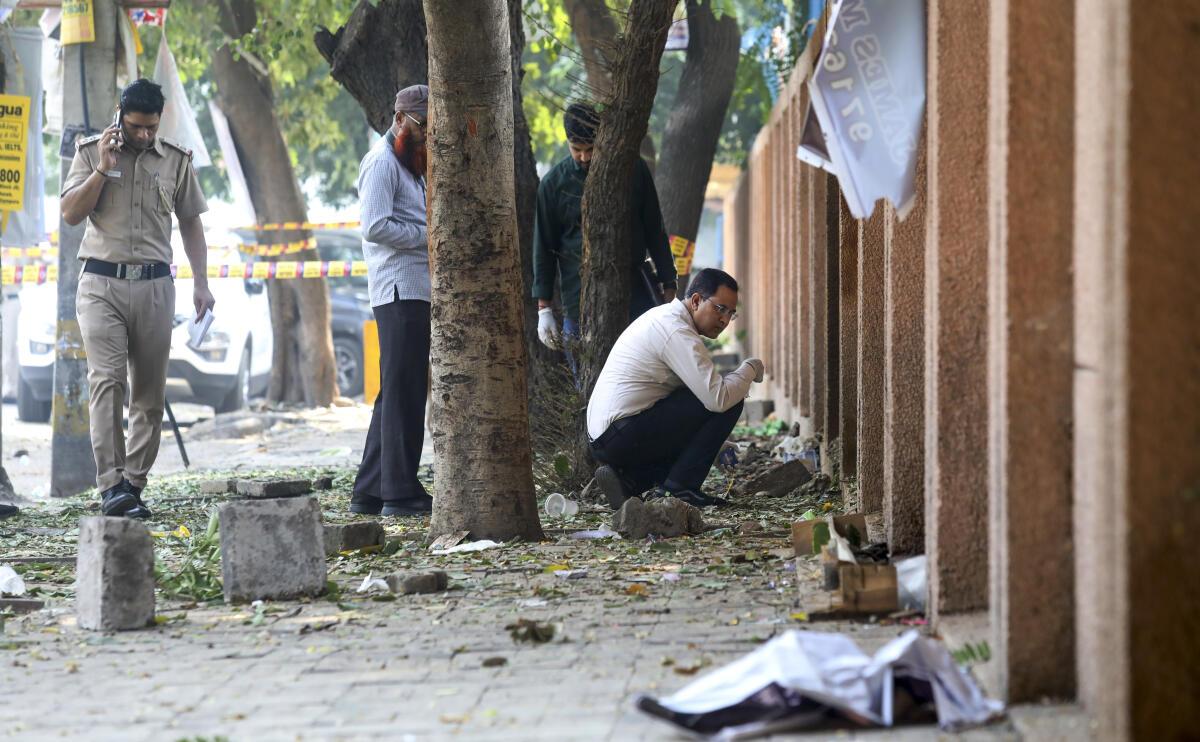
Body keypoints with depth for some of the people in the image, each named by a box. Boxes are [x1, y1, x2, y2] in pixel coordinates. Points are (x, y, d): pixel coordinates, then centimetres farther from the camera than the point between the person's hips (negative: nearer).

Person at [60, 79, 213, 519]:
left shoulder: (176, 160, 10)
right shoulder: (90, 152, 6)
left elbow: (190, 223, 16)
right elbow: (71, 213, -2)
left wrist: (201, 282, 8)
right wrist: (103, 168, -11)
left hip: (154, 285, 2)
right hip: (101, 284, -2)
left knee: (149, 392, 1)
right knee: (106, 380, -15)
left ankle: (134, 484, 7)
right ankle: (111, 486, -22)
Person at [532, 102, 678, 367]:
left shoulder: (634, 170, 3)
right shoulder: (554, 183, 1)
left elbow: (654, 231, 10)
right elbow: (544, 248, 5)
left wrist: (669, 288, 7)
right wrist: (544, 308, 2)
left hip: (633, 286, 1)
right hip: (580, 295, -1)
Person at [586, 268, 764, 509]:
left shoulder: (663, 316, 18)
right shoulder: (678, 333, -14)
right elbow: (718, 397, -21)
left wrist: (739, 379, 9)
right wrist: (750, 369, -3)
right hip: (625, 434, -10)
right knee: (727, 404, -11)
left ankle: (629, 479, 9)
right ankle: (678, 488, -8)